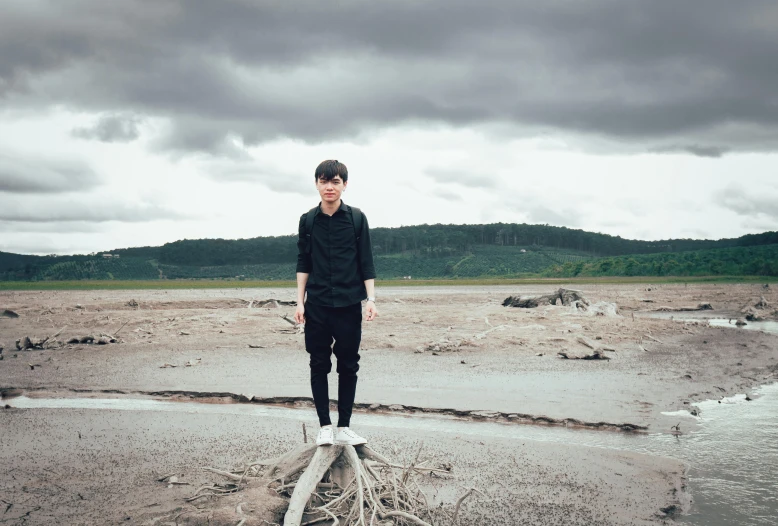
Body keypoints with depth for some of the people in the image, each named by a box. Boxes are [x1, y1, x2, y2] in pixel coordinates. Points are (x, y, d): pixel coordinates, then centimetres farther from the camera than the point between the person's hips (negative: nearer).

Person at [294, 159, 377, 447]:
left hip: (349, 304, -1)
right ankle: (325, 426, 10)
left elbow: (366, 262, 2)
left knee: (348, 366, 4)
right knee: (319, 365, 3)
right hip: (317, 305, 1)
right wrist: (300, 302, 3)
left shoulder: (356, 218, 0)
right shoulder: (308, 220, 4)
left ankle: (344, 427, 12)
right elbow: (303, 264, 8)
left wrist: (371, 299, -4)